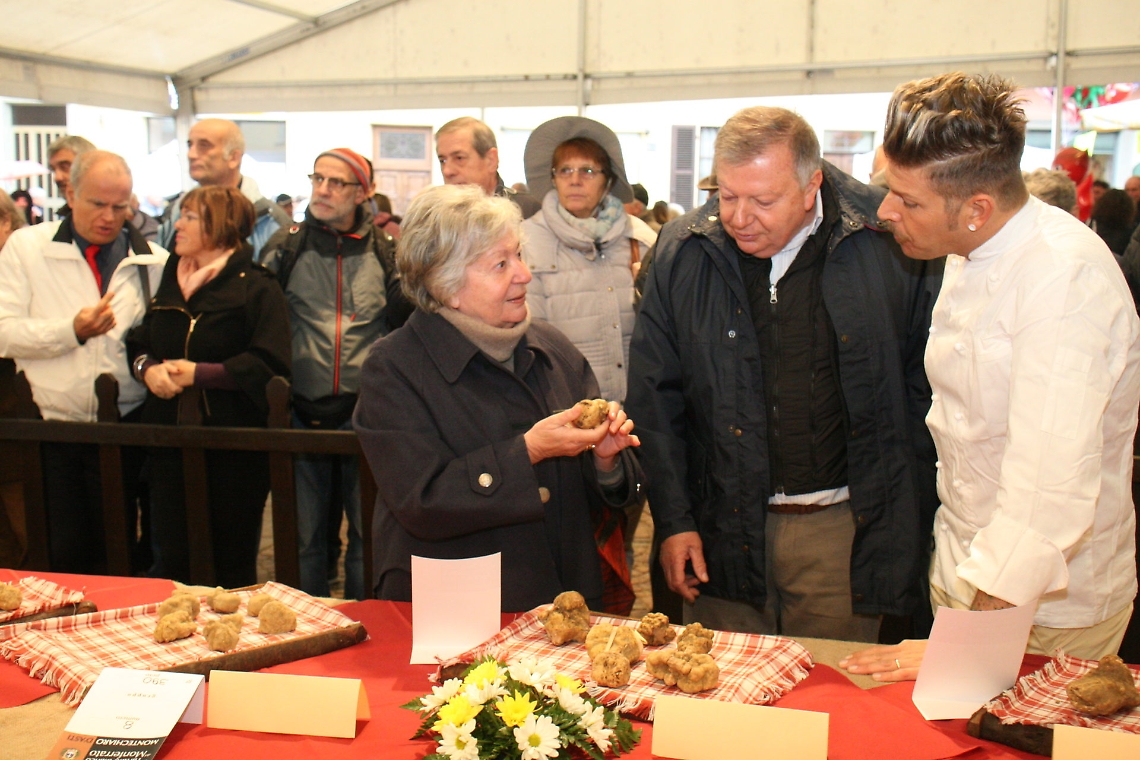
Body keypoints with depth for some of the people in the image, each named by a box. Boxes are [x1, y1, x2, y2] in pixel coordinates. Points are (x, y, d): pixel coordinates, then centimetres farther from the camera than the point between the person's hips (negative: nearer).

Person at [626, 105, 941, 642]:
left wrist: (911, 515, -3)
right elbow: (654, 396, 3)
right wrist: (672, 519, -1)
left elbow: (923, 385, 0)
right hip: (722, 533, 2)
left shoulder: (888, 244, -7)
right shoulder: (681, 254, -1)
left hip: (841, 528, -1)